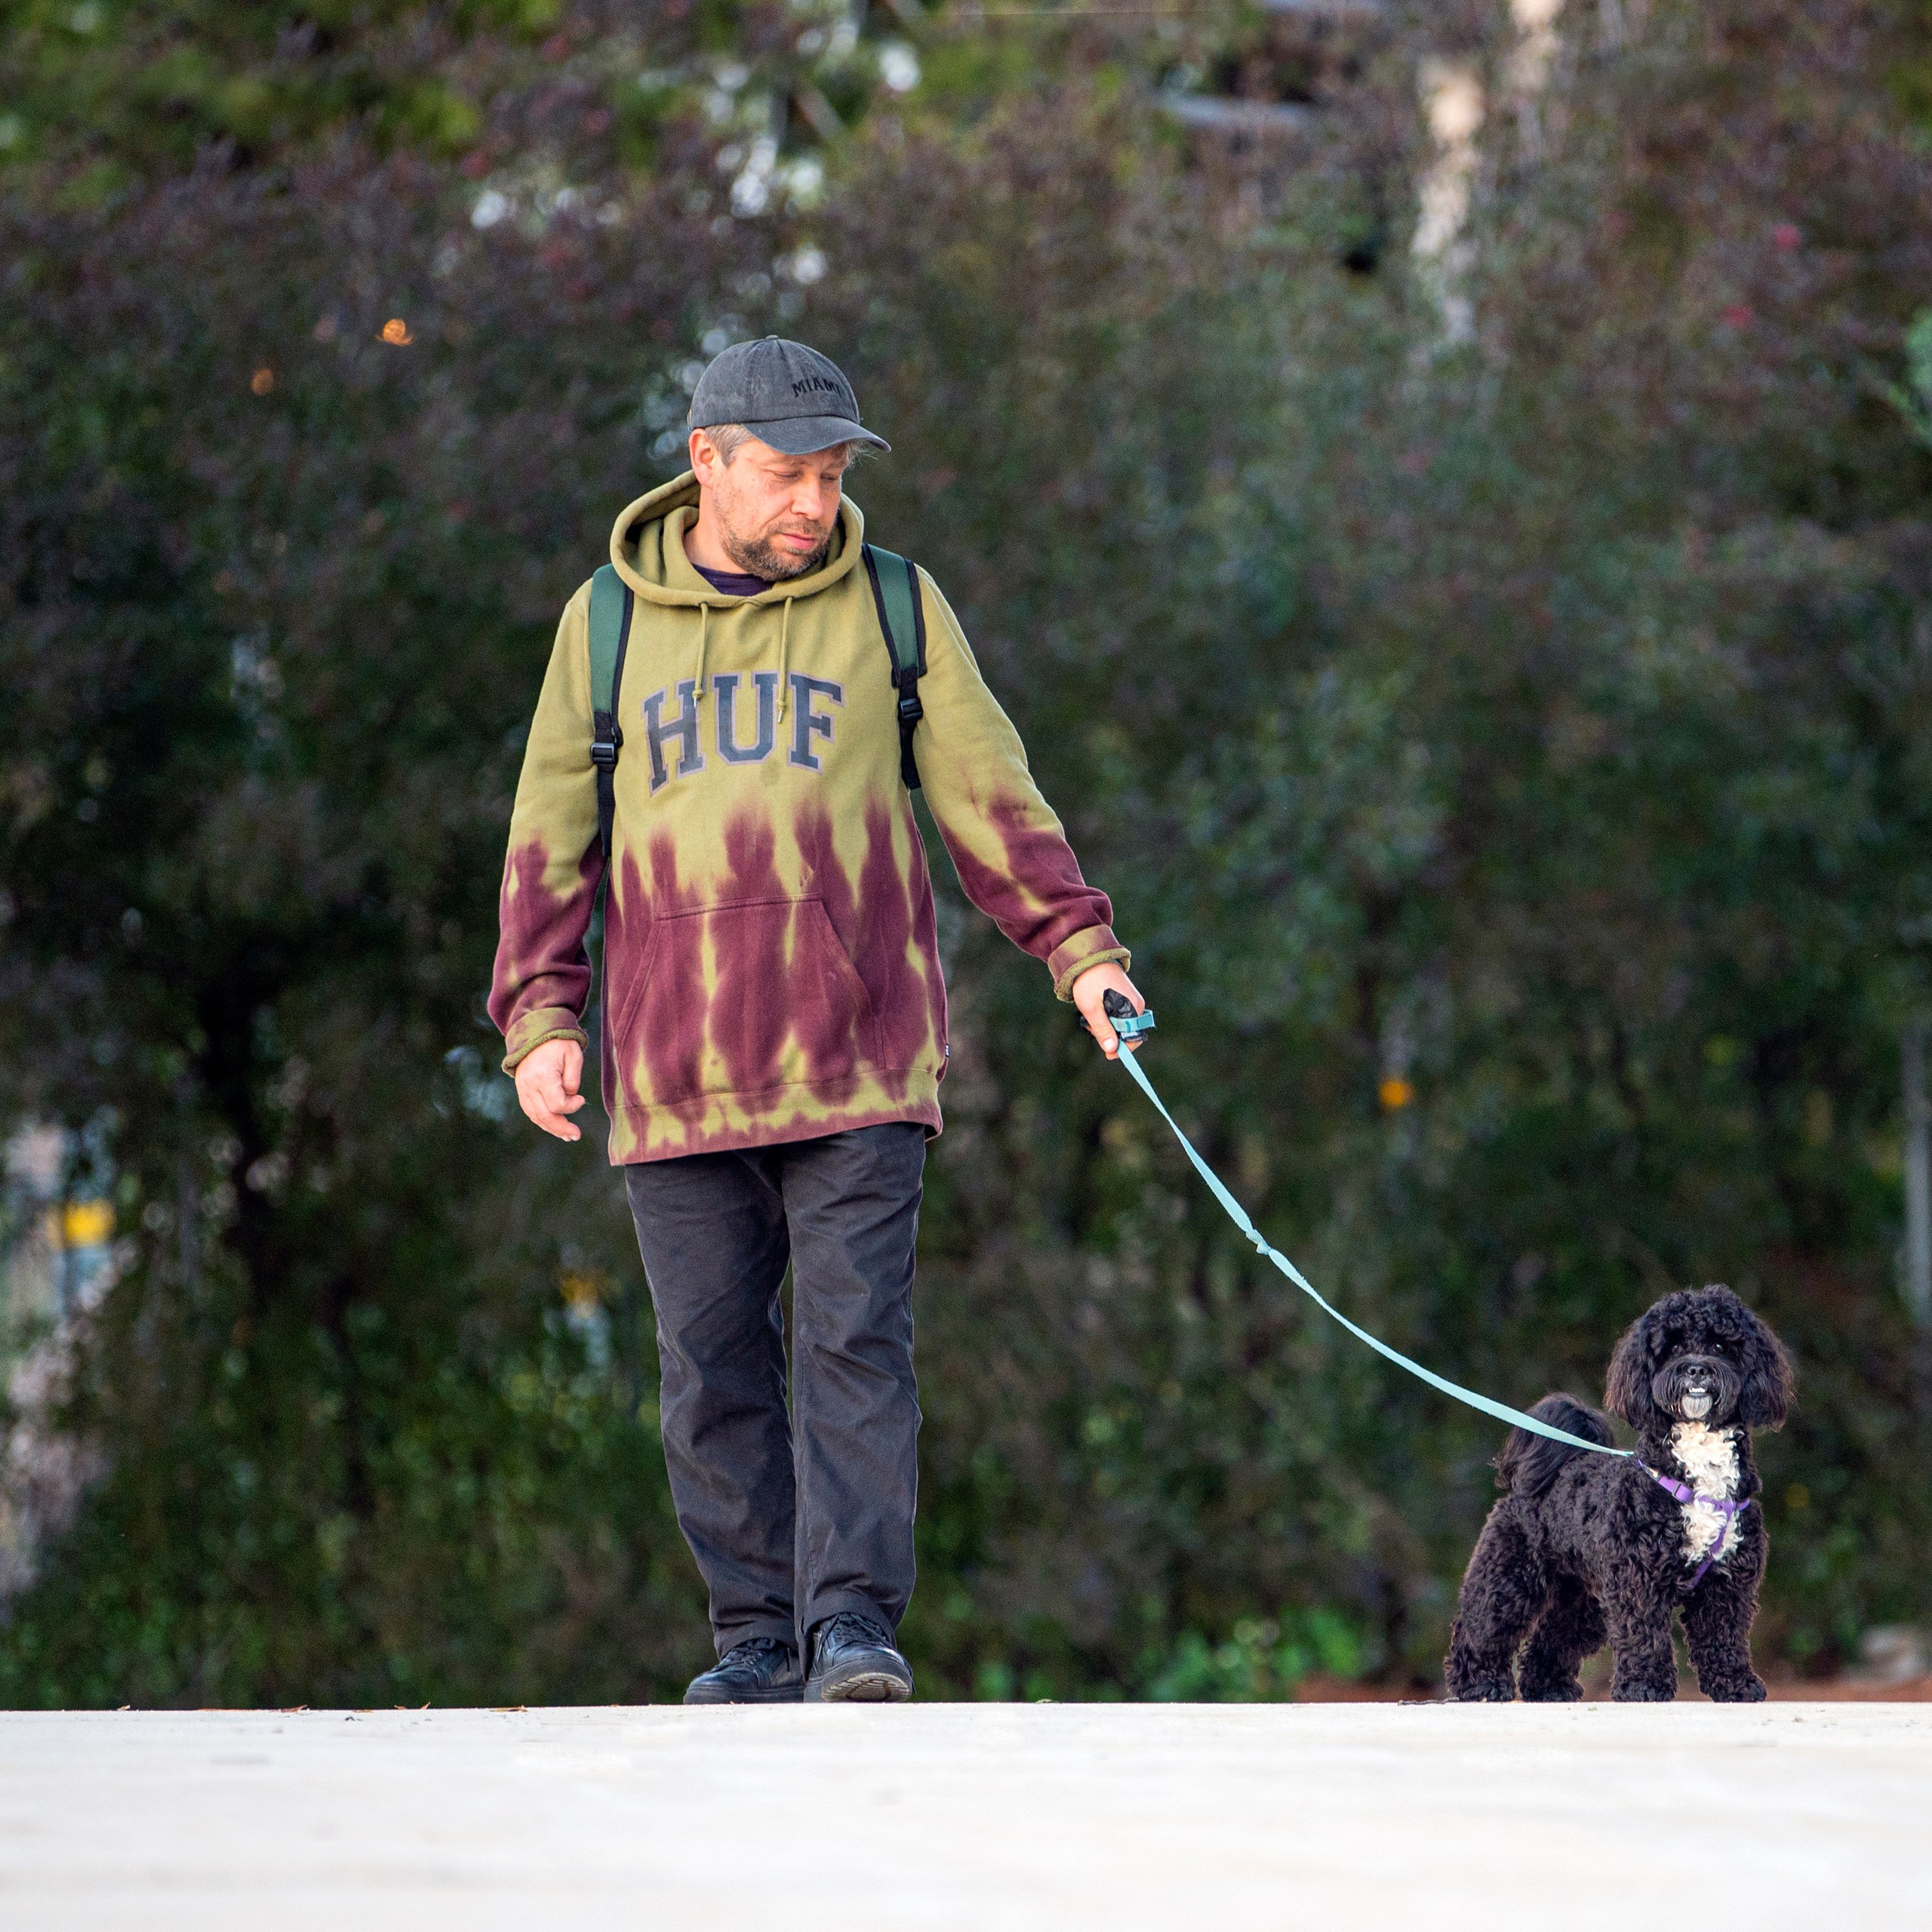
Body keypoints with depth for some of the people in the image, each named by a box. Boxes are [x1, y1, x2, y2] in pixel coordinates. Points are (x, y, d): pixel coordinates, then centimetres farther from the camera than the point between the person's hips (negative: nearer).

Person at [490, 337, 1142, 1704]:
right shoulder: (608, 623, 10)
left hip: (859, 1072, -1)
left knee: (855, 1345, -10)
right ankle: (758, 1639, 8)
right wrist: (541, 1016, 3)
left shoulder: (892, 605, 8)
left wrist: (1080, 949, -2)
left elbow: (991, 799, 9)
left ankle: (856, 1626, -12)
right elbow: (553, 837, 13)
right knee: (714, 1366, 2)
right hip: (675, 1077, 2)